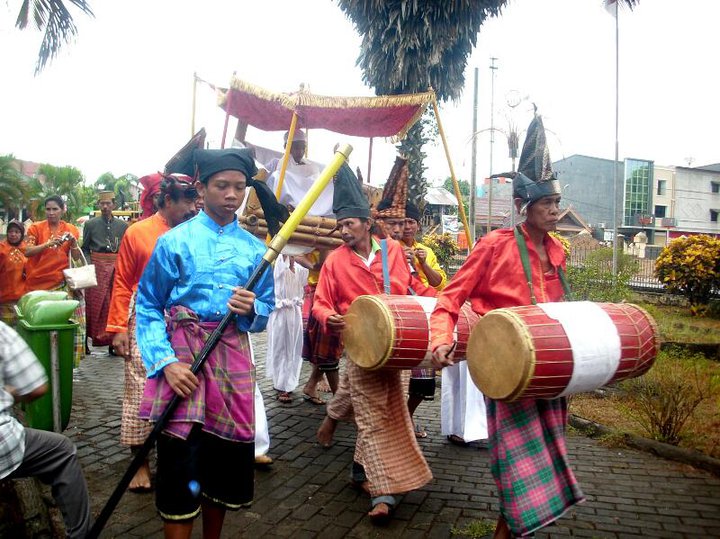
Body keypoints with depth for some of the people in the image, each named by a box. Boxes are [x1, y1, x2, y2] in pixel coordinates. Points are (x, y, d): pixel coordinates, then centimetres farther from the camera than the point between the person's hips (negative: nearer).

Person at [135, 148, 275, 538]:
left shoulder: (255, 249, 8)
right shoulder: (175, 241, -1)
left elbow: (266, 312, 12)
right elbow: (148, 306, -2)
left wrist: (251, 309, -11)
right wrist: (166, 361, -14)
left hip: (234, 359, 4)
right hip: (182, 357, -3)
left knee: (227, 458, 12)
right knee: (181, 465, -2)